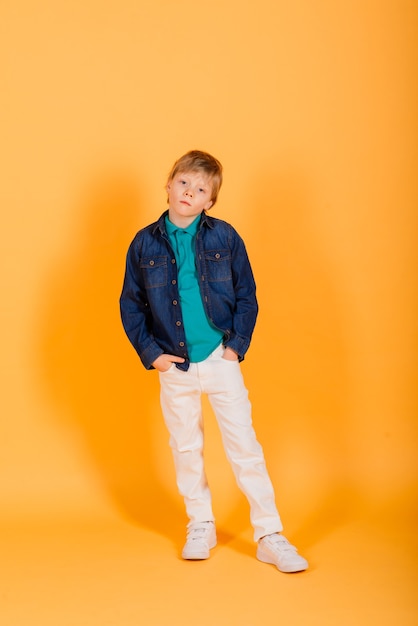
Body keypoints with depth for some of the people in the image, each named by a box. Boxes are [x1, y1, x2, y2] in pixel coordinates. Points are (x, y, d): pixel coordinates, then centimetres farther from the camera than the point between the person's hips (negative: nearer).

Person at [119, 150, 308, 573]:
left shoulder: (224, 237, -3)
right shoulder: (145, 244, 0)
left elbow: (247, 295, 2)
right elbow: (131, 305, 6)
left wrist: (237, 344, -6)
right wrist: (150, 352, -2)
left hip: (221, 360, -2)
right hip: (173, 365, 2)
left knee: (245, 447, -1)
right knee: (186, 449, 13)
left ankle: (270, 537, 7)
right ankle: (200, 526, 30)